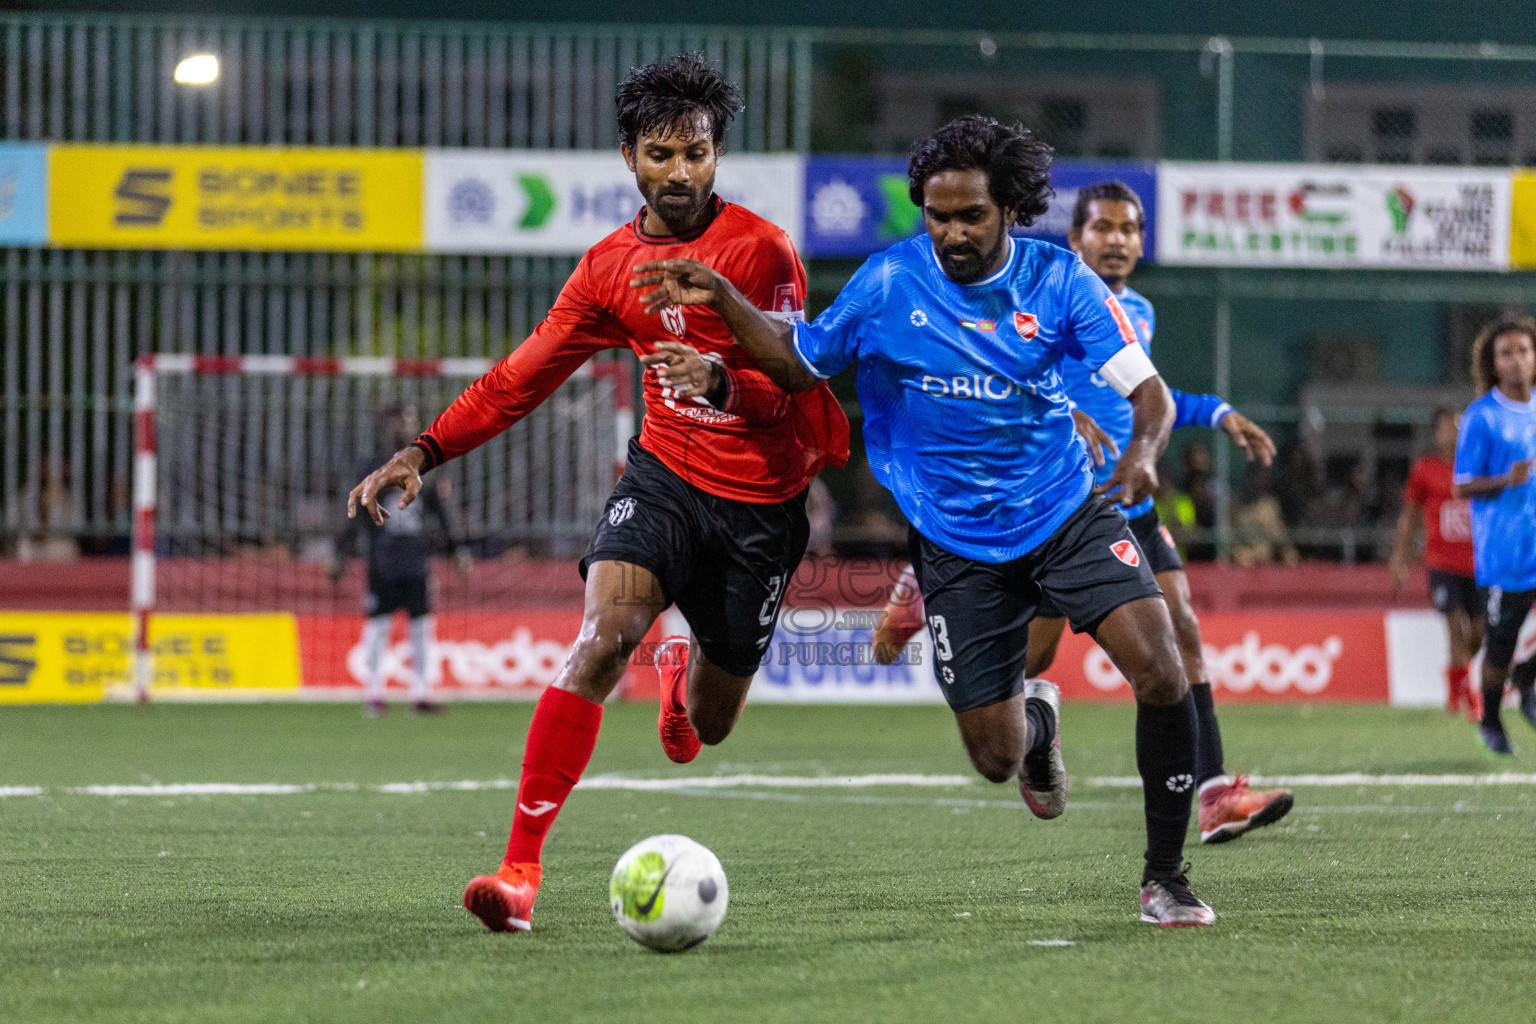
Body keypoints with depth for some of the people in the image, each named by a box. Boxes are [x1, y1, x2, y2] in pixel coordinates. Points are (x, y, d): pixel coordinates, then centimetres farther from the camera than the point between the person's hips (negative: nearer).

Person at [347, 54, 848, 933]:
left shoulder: (760, 249, -10)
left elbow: (798, 391, -14)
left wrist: (722, 381, -35)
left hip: (761, 505, -2)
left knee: (706, 726, 9)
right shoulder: (612, 266, 3)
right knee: (603, 636, -26)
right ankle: (522, 867, -27)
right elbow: (521, 379, 8)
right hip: (666, 476, 2)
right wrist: (425, 451, -4)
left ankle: (686, 669, 52)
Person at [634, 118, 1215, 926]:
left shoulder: (1058, 280, -8)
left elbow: (1150, 391, -12)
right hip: (957, 541, 0)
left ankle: (1164, 878, -2)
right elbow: (798, 364, 4)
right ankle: (1035, 716, 41)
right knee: (996, 759, 0)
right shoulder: (890, 282, -7)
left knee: (1160, 673, -19)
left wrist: (1142, 451, -34)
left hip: (1066, 511, 0)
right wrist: (720, 298, -10)